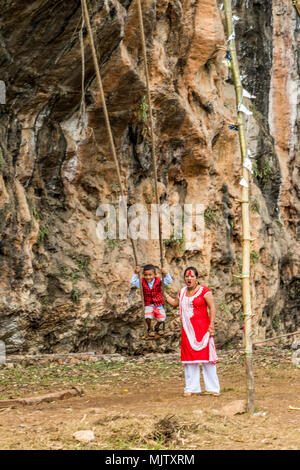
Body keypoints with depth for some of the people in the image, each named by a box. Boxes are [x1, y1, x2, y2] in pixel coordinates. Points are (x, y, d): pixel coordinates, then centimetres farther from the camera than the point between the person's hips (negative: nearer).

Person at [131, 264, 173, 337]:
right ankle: (150, 329, 9)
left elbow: (169, 281, -6)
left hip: (159, 305, 1)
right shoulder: (142, 282, -2)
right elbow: (133, 283, -6)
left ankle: (157, 327, 20)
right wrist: (136, 273, -14)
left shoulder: (159, 280, -3)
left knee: (162, 318, -19)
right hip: (148, 305, -1)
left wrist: (166, 274, -22)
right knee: (148, 317, -28)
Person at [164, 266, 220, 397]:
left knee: (206, 356, -6)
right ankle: (191, 388, 11)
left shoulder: (203, 290, -6)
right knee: (189, 357, 5)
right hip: (187, 330, 6)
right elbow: (175, 303, 31)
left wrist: (211, 325, -19)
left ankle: (212, 388, 0)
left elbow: (212, 307, -12)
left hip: (202, 329, -6)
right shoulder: (182, 292, 13)